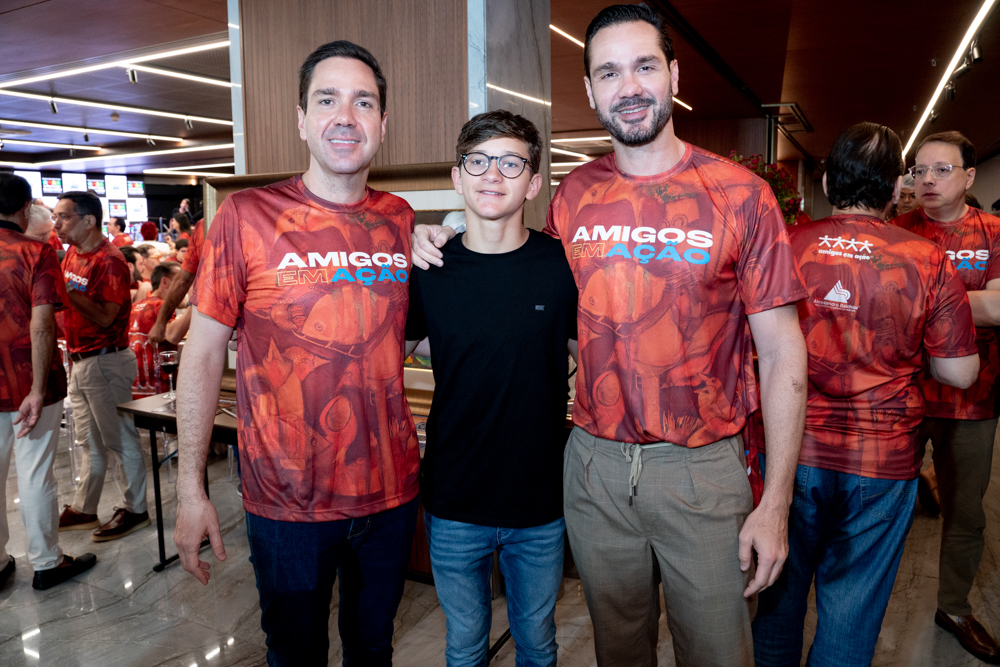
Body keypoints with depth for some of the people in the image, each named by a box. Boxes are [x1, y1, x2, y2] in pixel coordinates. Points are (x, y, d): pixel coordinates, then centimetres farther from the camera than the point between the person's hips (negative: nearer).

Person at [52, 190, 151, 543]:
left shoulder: (109, 261, -17)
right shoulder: (72, 254, 10)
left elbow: (105, 317, -23)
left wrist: (67, 290, -27)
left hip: (106, 361, -9)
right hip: (80, 360, 9)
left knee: (121, 440, 2)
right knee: (91, 441, 18)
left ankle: (134, 509, 14)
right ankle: (83, 510, 29)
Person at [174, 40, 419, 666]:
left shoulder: (400, 219, 2)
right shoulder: (247, 215, -8)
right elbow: (204, 354, -5)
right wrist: (191, 489, -6)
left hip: (392, 491, 3)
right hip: (289, 502, -3)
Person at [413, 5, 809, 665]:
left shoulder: (740, 194, -7)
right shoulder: (573, 196, 3)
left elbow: (782, 350, -6)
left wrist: (776, 501, -10)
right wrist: (445, 247, 0)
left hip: (703, 468, -2)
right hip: (594, 462, 3)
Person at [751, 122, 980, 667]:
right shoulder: (928, 261, -8)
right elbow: (959, 373, -4)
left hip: (790, 449, 1)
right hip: (882, 459, -1)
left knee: (782, 582, 20)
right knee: (852, 601, 15)